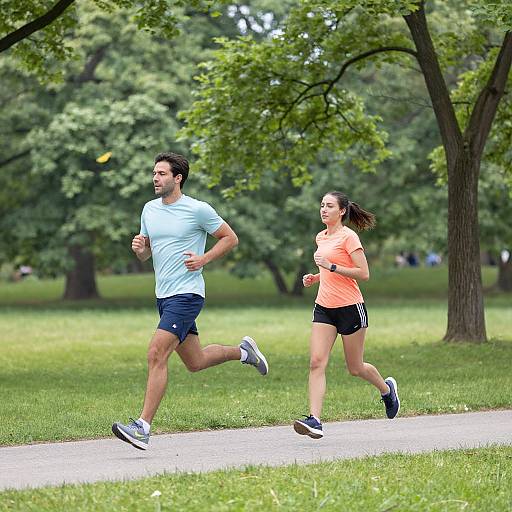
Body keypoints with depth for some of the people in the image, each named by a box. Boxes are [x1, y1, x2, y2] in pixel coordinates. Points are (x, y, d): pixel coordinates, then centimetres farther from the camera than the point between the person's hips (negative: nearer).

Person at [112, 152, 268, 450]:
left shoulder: (198, 210, -8)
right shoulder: (150, 209, 11)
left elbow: (230, 238, 1)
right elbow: (146, 254, 20)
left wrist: (203, 260, -13)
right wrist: (139, 248, -4)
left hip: (187, 294, -8)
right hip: (164, 296, 8)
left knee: (156, 355, -18)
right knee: (195, 362, 15)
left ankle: (143, 427, -19)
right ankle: (243, 351, 41)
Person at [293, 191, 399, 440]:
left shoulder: (348, 237, -11)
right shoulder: (321, 237, 13)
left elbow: (363, 273, -17)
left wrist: (331, 266, -22)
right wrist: (315, 278, 10)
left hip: (350, 307, -6)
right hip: (324, 307, 6)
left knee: (355, 368, 7)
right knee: (316, 362, -12)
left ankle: (387, 388, 39)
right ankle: (314, 420, -19)